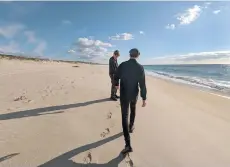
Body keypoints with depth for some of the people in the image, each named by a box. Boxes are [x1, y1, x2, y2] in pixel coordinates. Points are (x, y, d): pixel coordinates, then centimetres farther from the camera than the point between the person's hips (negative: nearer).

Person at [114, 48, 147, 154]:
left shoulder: (122, 65, -9)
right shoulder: (140, 67, -11)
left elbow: (116, 78, 4)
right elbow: (142, 84, -13)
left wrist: (116, 84, 27)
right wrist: (144, 98, -6)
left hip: (124, 95, -1)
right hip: (134, 94, 1)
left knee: (124, 116, 0)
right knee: (133, 110, 32)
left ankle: (128, 145, -4)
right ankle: (131, 127, 50)